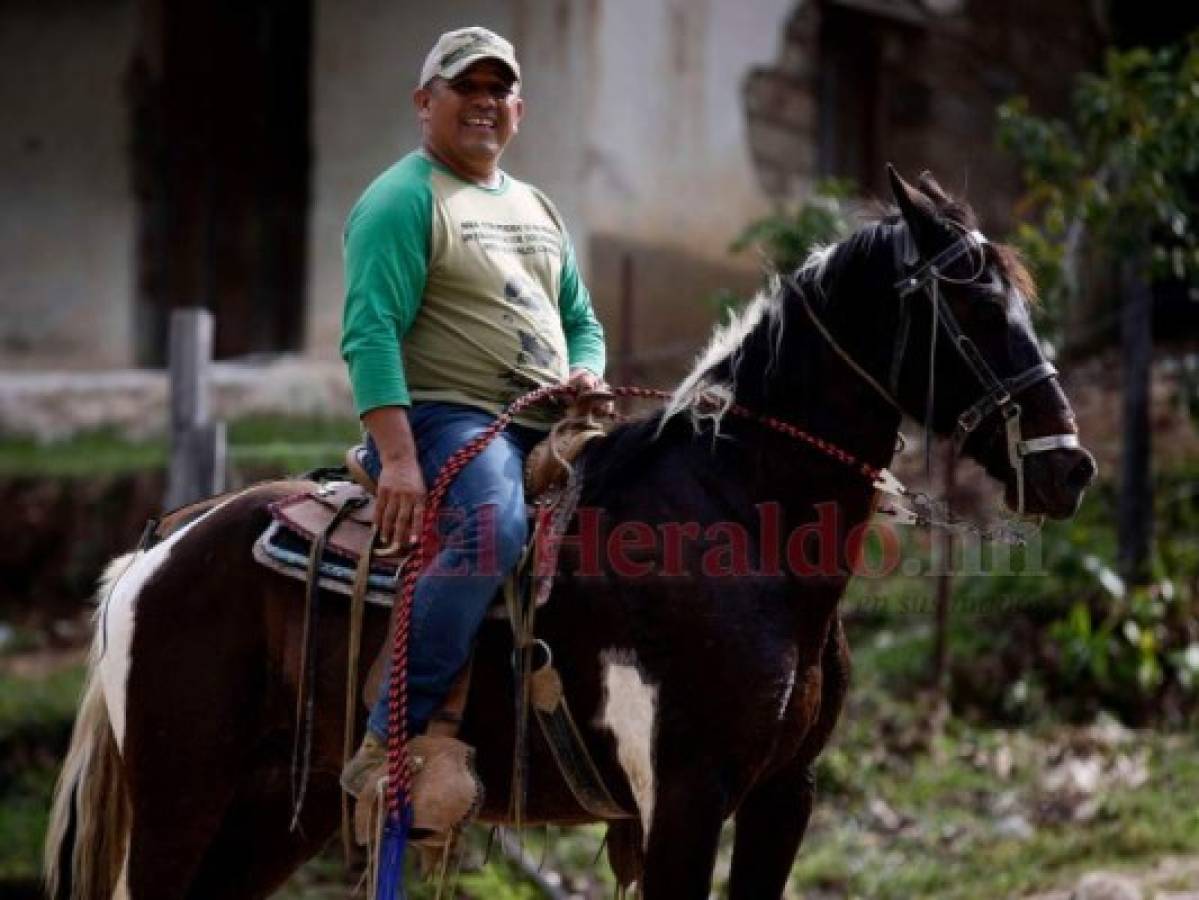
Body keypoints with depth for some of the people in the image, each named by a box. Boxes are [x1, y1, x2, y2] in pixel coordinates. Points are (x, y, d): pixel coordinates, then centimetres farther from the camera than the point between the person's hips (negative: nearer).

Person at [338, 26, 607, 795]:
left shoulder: (536, 209, 23)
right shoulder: (403, 200, -4)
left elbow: (581, 319, 30)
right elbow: (371, 333, -14)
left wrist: (587, 373, 4)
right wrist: (397, 457, -26)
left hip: (549, 429, 9)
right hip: (446, 419, -9)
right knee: (493, 527, -37)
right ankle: (391, 740, -38)